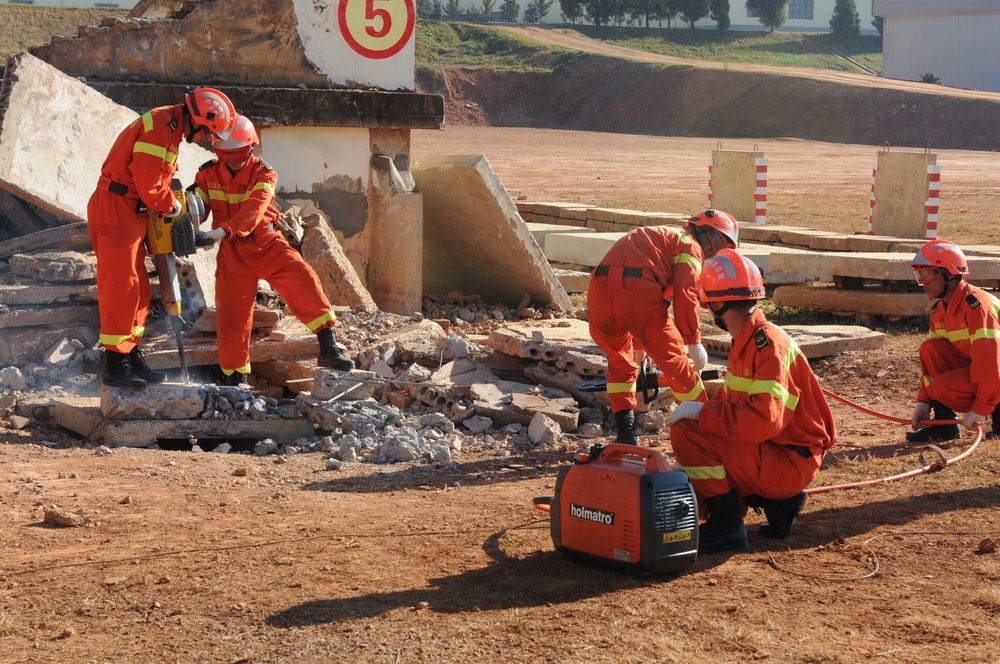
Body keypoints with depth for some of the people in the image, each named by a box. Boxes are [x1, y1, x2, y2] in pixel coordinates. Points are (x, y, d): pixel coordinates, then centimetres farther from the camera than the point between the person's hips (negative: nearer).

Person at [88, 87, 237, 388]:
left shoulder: (172, 128, 14)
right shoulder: (159, 126, -19)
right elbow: (148, 185, -21)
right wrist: (173, 206, -4)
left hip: (130, 212, 10)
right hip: (115, 208, -10)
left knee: (138, 291, 13)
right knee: (121, 289, -8)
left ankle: (133, 358, 20)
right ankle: (116, 365, -5)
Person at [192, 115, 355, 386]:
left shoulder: (263, 174, -12)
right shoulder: (208, 174, -1)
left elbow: (254, 209, -28)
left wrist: (223, 230, -44)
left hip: (267, 244, -2)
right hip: (233, 252, 2)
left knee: (303, 279, -24)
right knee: (231, 312, 0)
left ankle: (328, 347, -23)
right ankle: (236, 376, 16)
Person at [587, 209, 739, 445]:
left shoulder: (659, 236, 38)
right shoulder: (690, 245, 13)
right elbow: (685, 295, -5)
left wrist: (639, 346, 53)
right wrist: (693, 342, -2)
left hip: (598, 292, 7)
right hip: (637, 293, -7)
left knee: (620, 362, 27)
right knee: (675, 363, 8)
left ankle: (626, 434, 23)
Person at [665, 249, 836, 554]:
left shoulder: (768, 343, -20)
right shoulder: (746, 341, 11)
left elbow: (765, 419, -31)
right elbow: (730, 401, 18)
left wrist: (702, 412, -23)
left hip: (790, 462, -10)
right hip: (771, 452, 10)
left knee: (687, 432, -21)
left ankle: (726, 525, -12)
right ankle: (778, 503, 11)